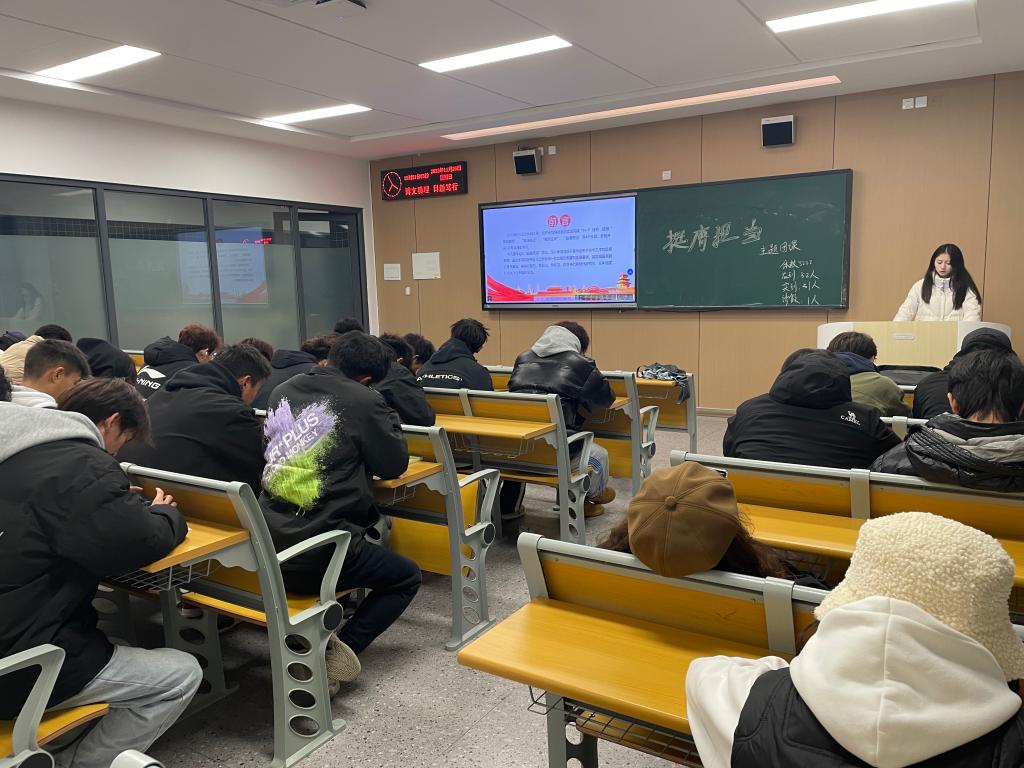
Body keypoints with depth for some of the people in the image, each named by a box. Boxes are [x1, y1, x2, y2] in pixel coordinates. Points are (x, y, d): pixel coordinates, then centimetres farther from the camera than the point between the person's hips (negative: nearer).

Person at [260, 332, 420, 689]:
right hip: (315, 555, -6)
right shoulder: (363, 401, -8)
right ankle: (334, 652, -2)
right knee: (408, 576, 17)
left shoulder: (283, 391, 10)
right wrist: (385, 416, 17)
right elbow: (394, 465, 3)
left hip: (266, 546, 7)